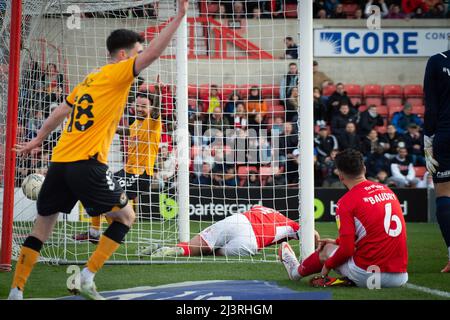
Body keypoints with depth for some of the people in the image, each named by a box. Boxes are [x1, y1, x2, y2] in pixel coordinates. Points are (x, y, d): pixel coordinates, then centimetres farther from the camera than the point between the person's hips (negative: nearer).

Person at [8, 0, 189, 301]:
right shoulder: (117, 74, -2)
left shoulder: (90, 79, 20)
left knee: (44, 225, 13)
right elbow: (152, 54, -15)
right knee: (126, 216, 7)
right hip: (88, 163, -8)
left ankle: (16, 292, 11)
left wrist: (38, 140, 41)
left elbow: (61, 112, 30)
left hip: (59, 162, 8)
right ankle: (88, 278, -2)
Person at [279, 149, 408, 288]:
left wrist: (328, 265, 10)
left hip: (369, 275, -5)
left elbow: (347, 250, -11)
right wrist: (338, 242, 35)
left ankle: (297, 271, 46)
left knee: (327, 250, 24)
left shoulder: (346, 202, -9)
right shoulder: (387, 191, 11)